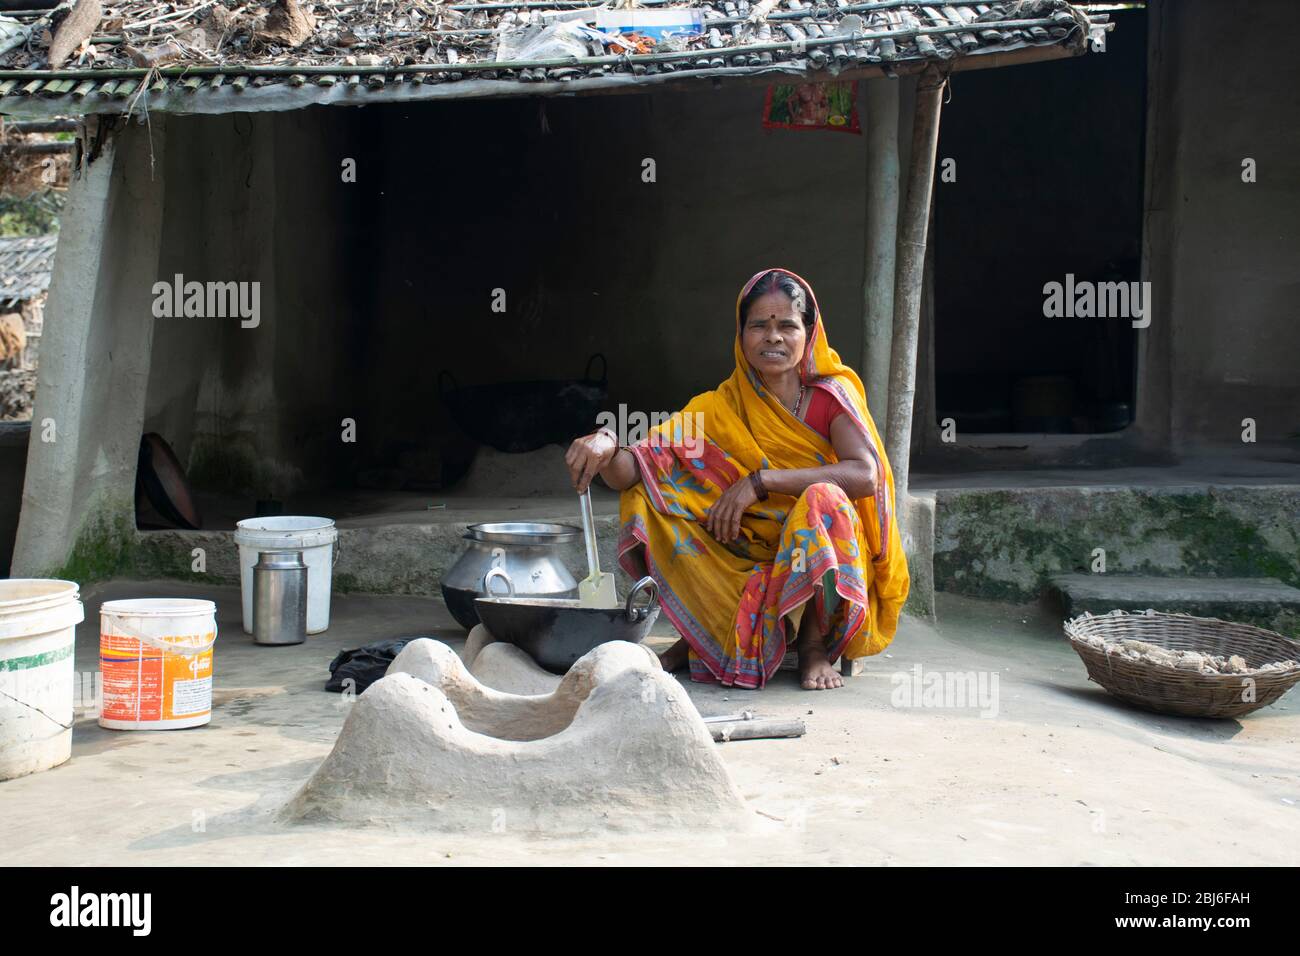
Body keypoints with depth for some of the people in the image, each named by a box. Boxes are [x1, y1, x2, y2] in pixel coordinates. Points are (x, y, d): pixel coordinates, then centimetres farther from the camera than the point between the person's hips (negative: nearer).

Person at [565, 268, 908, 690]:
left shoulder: (830, 394, -5)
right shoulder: (721, 409, -1)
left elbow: (866, 476, -22)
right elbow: (635, 472, -11)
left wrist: (761, 480, -25)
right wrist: (606, 448, -35)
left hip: (824, 563, -2)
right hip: (749, 560, 2)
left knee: (822, 499, -33)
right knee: (654, 498, -16)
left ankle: (814, 643, -12)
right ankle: (702, 635, -2)